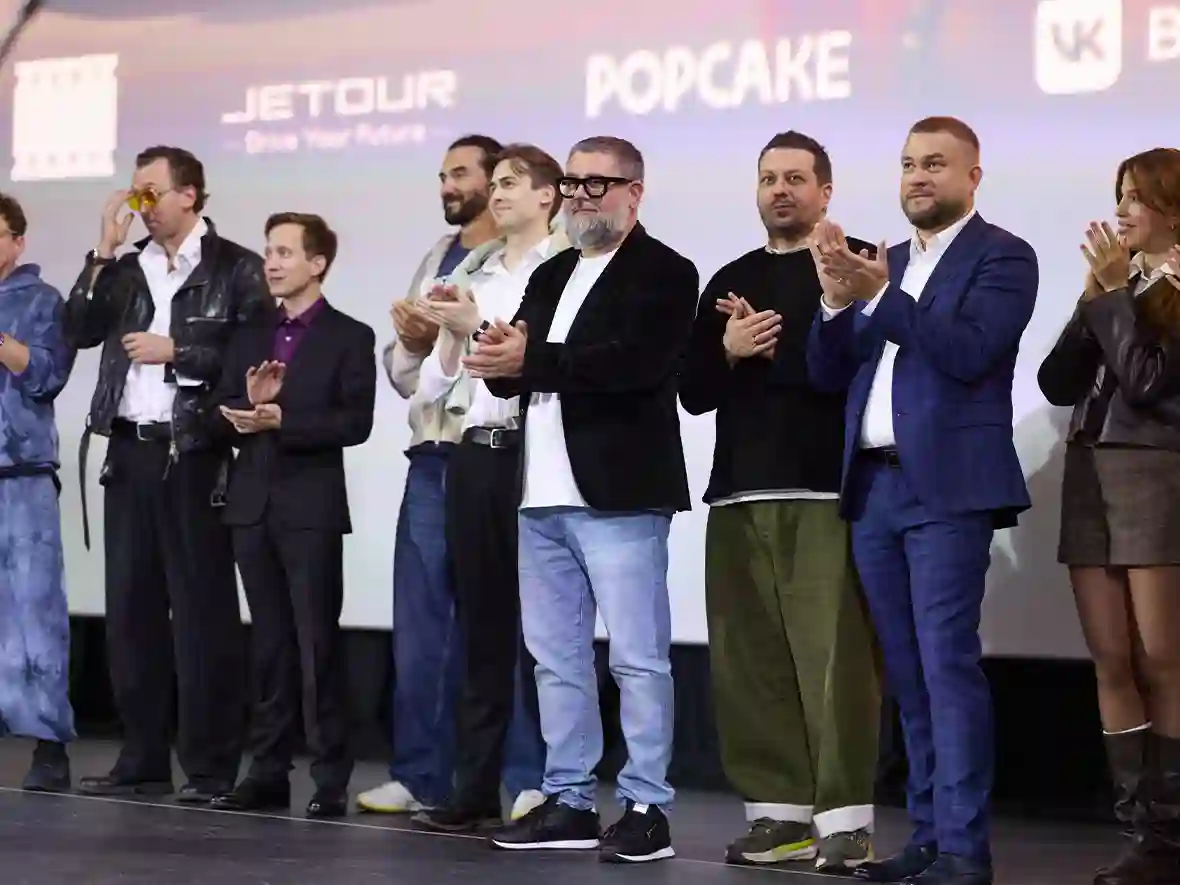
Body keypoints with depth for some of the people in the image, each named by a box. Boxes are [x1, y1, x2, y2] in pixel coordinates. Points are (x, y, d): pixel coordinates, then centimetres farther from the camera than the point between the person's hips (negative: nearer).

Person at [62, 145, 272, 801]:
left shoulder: (238, 270, -3)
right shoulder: (126, 270, 15)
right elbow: (79, 331, 5)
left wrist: (176, 351, -12)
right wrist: (105, 252, 0)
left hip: (195, 457, -6)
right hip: (130, 453, 6)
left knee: (202, 610, -4)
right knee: (131, 607, 8)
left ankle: (211, 766, 0)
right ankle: (143, 759, 15)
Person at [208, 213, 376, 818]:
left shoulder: (349, 337, -1)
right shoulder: (249, 337, 16)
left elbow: (355, 422, -11)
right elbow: (223, 414, 10)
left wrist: (282, 420, -19)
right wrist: (249, 405, -11)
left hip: (312, 507, -5)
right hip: (253, 503, 5)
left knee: (317, 643, -6)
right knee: (268, 644, 8)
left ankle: (330, 780, -2)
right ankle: (268, 773, 12)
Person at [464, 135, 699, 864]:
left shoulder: (664, 273, -4)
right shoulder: (551, 276, 20)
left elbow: (635, 362, -20)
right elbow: (514, 372, 15)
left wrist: (533, 358, -20)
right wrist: (501, 355, -8)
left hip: (619, 494, -8)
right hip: (545, 494, 8)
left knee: (637, 659, -5)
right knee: (556, 657, 11)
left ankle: (647, 809, -1)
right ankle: (570, 801, 17)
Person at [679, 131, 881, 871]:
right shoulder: (732, 281, 20)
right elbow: (696, 391, 17)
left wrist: (767, 349, -6)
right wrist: (727, 349, -2)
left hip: (827, 493, -6)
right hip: (739, 494, 6)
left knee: (834, 657, -11)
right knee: (749, 660, 3)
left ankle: (845, 818, -9)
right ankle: (779, 810, 8)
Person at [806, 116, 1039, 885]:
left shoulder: (1002, 256, -1)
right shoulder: (883, 265, 19)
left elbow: (967, 351, -16)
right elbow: (830, 373, 13)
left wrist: (879, 296, -20)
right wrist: (838, 299, -4)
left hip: (947, 488, -7)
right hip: (874, 486, 7)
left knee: (948, 664, -11)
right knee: (909, 674, 9)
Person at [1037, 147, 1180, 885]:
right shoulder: (1119, 282, 17)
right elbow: (1059, 384, 10)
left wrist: (1114, 291, -10)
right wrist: (1091, 301, 0)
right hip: (1090, 472, 6)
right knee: (1112, 664, 2)